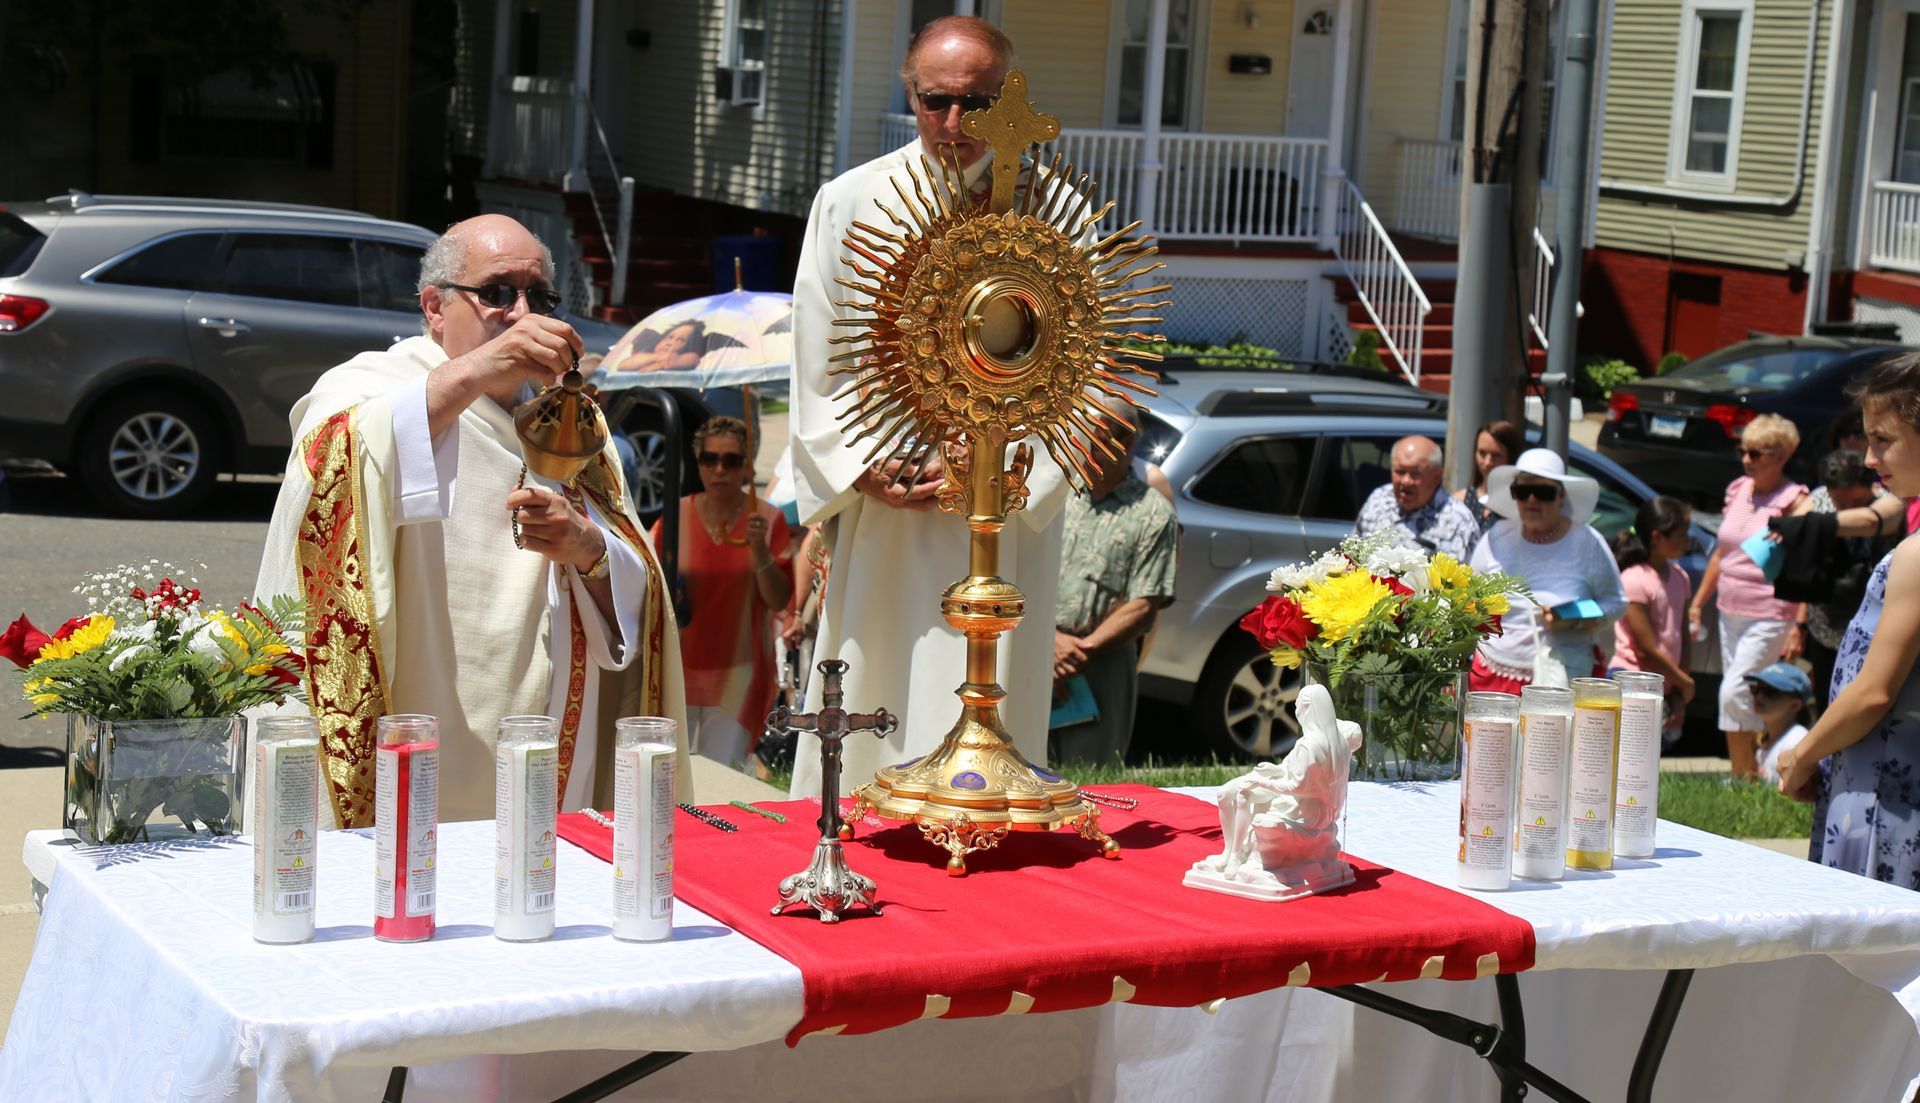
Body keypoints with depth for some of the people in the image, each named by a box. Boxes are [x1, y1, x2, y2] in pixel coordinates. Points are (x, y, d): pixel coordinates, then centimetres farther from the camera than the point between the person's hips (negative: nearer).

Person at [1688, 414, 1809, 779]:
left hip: (1770, 617, -7)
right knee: (1742, 701, 10)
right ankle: (1747, 773, 16)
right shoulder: (1737, 491, 10)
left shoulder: (1795, 501, -11)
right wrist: (1698, 603, 19)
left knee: (1733, 694, -14)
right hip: (1730, 612, 7)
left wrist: (1800, 625, -21)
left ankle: (1743, 778, -4)